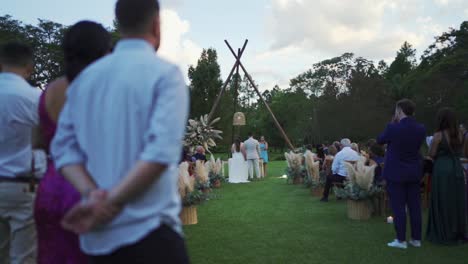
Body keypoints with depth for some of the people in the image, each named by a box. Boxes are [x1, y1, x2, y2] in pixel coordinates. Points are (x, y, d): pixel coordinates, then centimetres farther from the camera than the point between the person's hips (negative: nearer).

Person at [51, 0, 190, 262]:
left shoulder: (84, 78, 10)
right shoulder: (165, 73, -8)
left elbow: (64, 147, 4)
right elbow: (161, 151, -19)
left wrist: (92, 194, -8)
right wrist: (111, 203, -13)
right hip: (148, 230, -6)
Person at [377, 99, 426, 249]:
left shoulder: (393, 128, -18)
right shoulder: (421, 129, -3)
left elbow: (380, 140, 0)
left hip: (396, 173, -5)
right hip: (414, 172, 5)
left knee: (398, 207, 1)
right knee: (415, 206, 11)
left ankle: (401, 240, 6)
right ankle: (416, 239, 19)